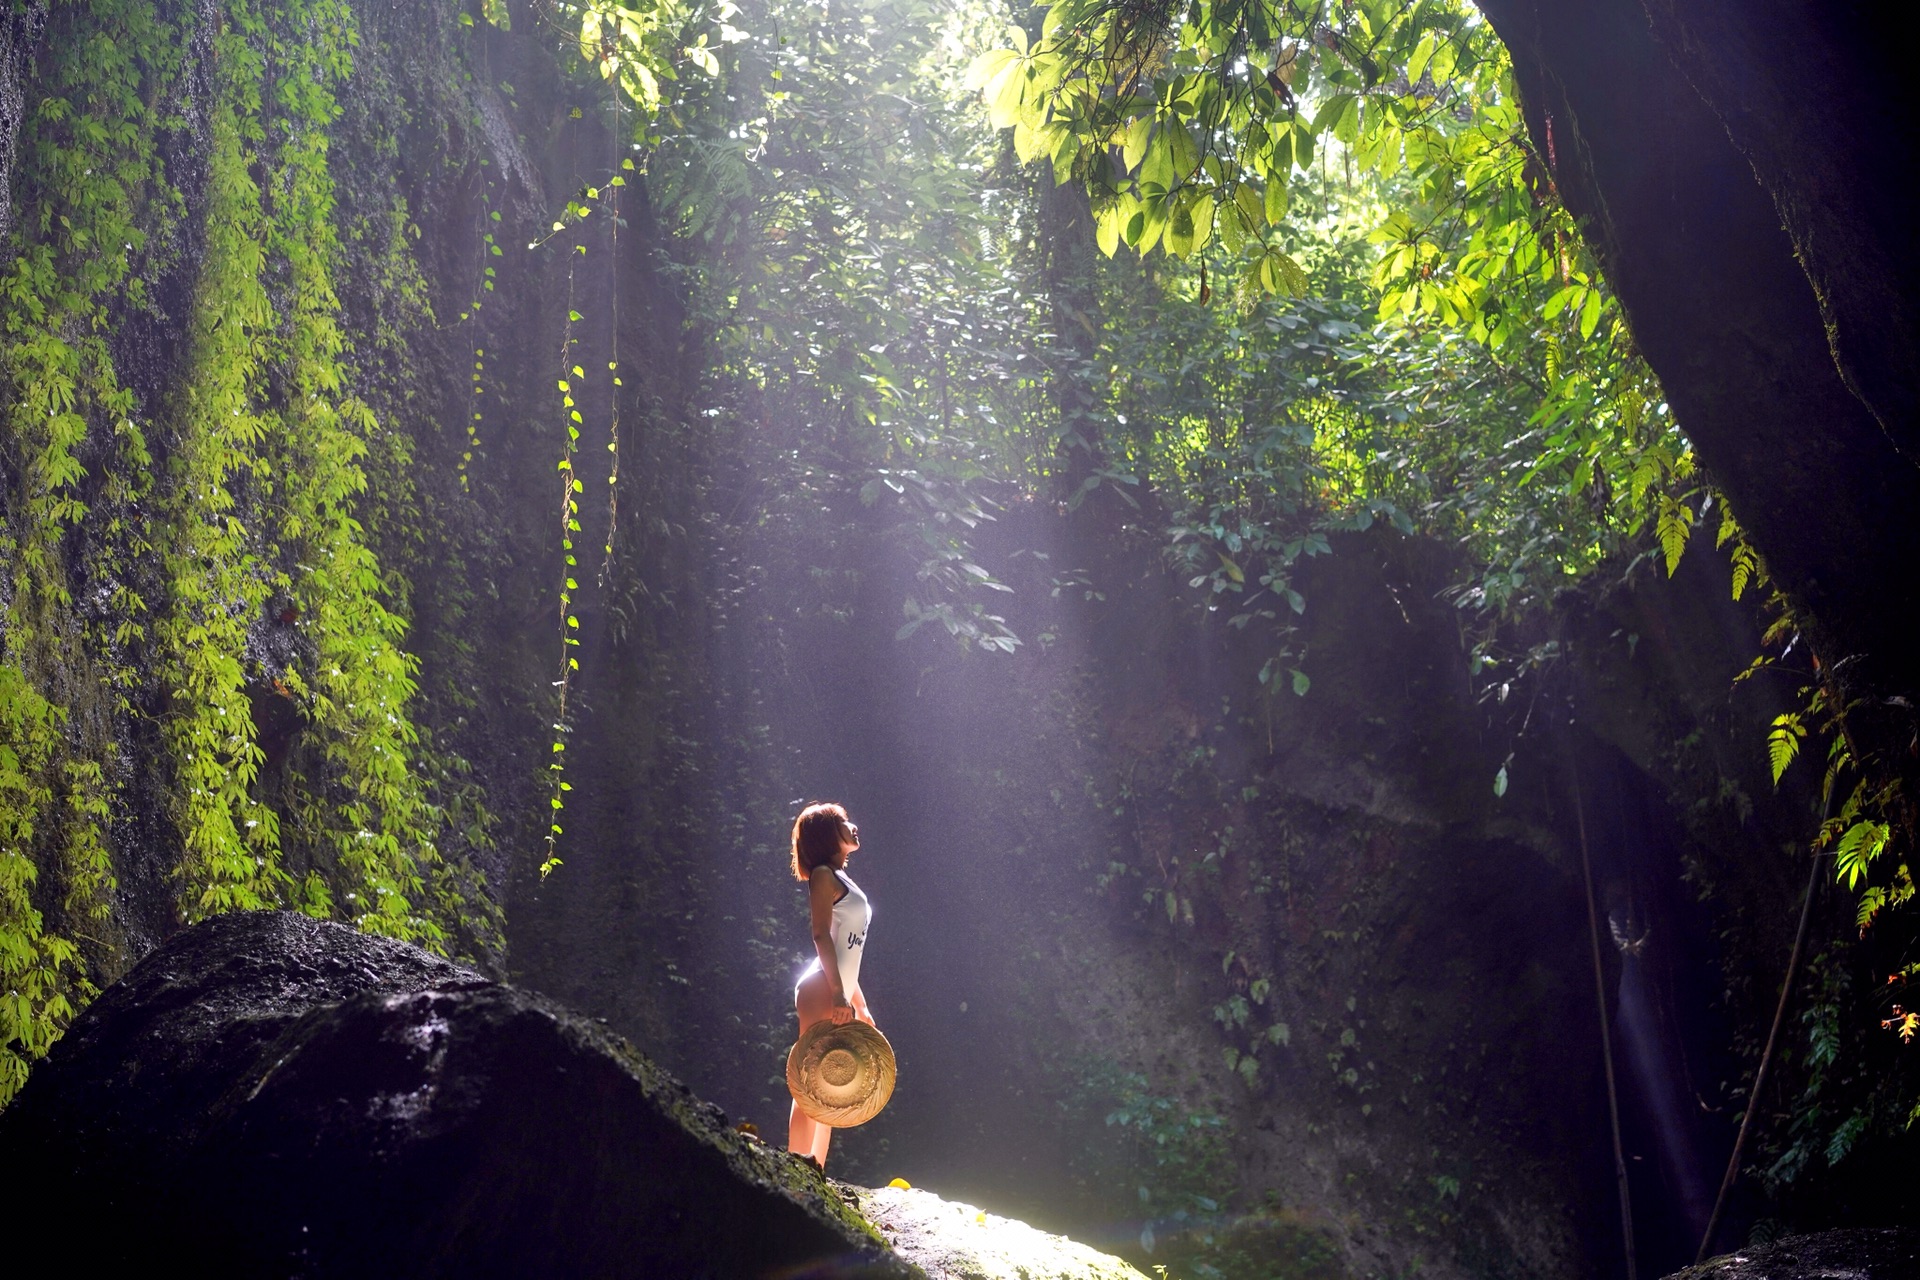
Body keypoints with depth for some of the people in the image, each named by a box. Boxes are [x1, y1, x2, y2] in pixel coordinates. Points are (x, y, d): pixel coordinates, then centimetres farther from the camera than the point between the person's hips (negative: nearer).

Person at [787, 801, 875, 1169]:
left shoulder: (841, 879, 21)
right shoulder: (824, 875, -5)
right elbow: (821, 935, -16)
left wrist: (859, 1003, 21)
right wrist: (839, 994, -23)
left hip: (840, 996, 9)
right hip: (822, 992, -9)